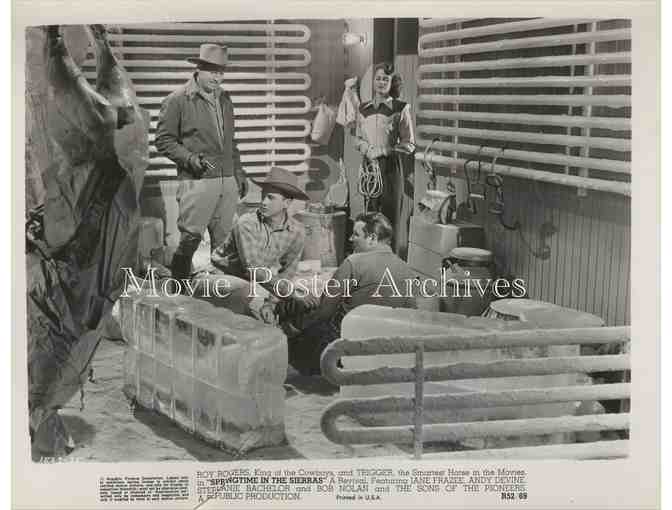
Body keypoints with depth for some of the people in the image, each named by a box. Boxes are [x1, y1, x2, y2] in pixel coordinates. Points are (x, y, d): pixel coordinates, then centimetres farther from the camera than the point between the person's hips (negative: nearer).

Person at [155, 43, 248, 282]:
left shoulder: (224, 99, 18)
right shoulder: (178, 100, -3)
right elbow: (163, 140, -3)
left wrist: (239, 172, 20)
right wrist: (190, 159, -16)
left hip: (227, 181, 6)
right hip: (197, 181, -6)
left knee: (225, 241, 6)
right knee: (190, 237, -8)